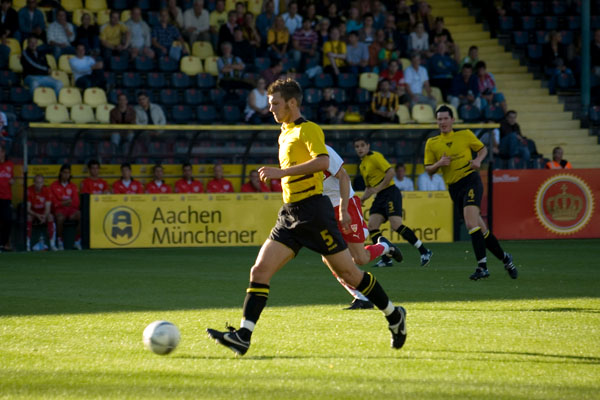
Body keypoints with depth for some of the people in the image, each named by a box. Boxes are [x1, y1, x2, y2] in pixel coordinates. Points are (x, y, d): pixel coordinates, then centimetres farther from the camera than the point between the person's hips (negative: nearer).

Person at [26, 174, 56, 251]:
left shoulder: (46, 190, -10)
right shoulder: (29, 190, -15)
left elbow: (48, 208, -13)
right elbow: (28, 209, -17)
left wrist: (44, 216, -34)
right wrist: (37, 215, -32)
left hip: (43, 213, 1)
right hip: (33, 213, -1)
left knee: (50, 217, -30)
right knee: (28, 217, -34)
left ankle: (52, 244, -30)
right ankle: (27, 244, -31)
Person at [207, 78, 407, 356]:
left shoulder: (308, 129, -7)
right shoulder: (284, 135, 19)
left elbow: (322, 161, -25)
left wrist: (281, 172, -28)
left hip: (313, 212, -8)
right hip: (290, 215, 8)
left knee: (347, 274, -1)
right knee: (260, 271, -8)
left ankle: (394, 316, 18)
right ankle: (243, 336, -15)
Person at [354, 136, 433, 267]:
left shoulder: (374, 157, -6)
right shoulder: (362, 165, 20)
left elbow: (390, 172, -17)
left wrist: (378, 188, -16)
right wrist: (362, 198, 11)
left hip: (390, 192, -9)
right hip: (380, 197, 9)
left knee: (395, 224, -20)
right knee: (372, 225, -6)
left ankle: (424, 252, -14)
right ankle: (385, 259, -5)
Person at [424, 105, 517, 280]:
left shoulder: (465, 135, 3)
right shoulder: (431, 143, 8)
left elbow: (482, 149, 15)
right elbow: (428, 169, 9)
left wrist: (478, 160, -5)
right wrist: (439, 164, -12)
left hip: (471, 180, -4)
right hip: (454, 187, 4)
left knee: (471, 223, -24)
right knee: (480, 229, 8)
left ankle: (482, 266, -25)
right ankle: (504, 258, 27)